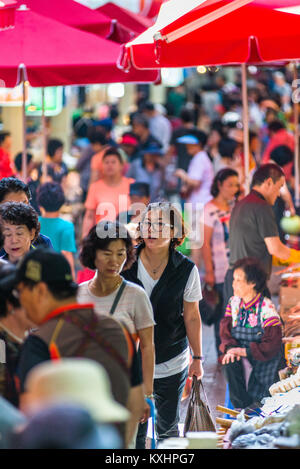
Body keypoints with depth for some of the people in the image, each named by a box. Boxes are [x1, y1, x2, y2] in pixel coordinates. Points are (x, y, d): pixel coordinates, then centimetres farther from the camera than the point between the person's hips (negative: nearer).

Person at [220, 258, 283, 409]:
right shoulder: (234, 302, 2)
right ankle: (243, 409, -15)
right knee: (230, 363, -27)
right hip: (241, 358, 4)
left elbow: (272, 345, -18)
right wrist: (230, 348, -22)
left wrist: (244, 351, -25)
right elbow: (225, 331, 0)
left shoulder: (266, 308, -16)